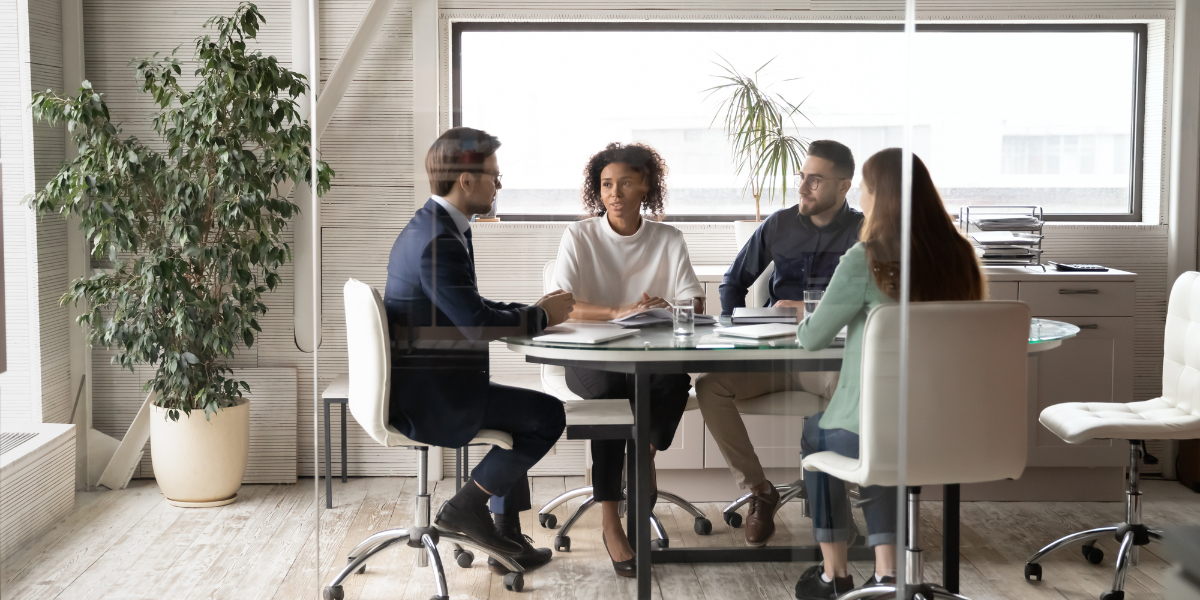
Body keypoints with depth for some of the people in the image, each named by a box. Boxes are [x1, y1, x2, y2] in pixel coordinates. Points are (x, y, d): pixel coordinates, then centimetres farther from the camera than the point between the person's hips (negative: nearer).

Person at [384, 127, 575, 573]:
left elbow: (471, 308, 17)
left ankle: (507, 541, 27)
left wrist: (535, 308, 7)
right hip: (431, 398, -11)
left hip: (415, 386, 11)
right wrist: (542, 316, -10)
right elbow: (477, 326, -26)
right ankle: (466, 505, 3)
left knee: (525, 413, 24)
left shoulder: (428, 226, 11)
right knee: (549, 414, -5)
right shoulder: (440, 242, -23)